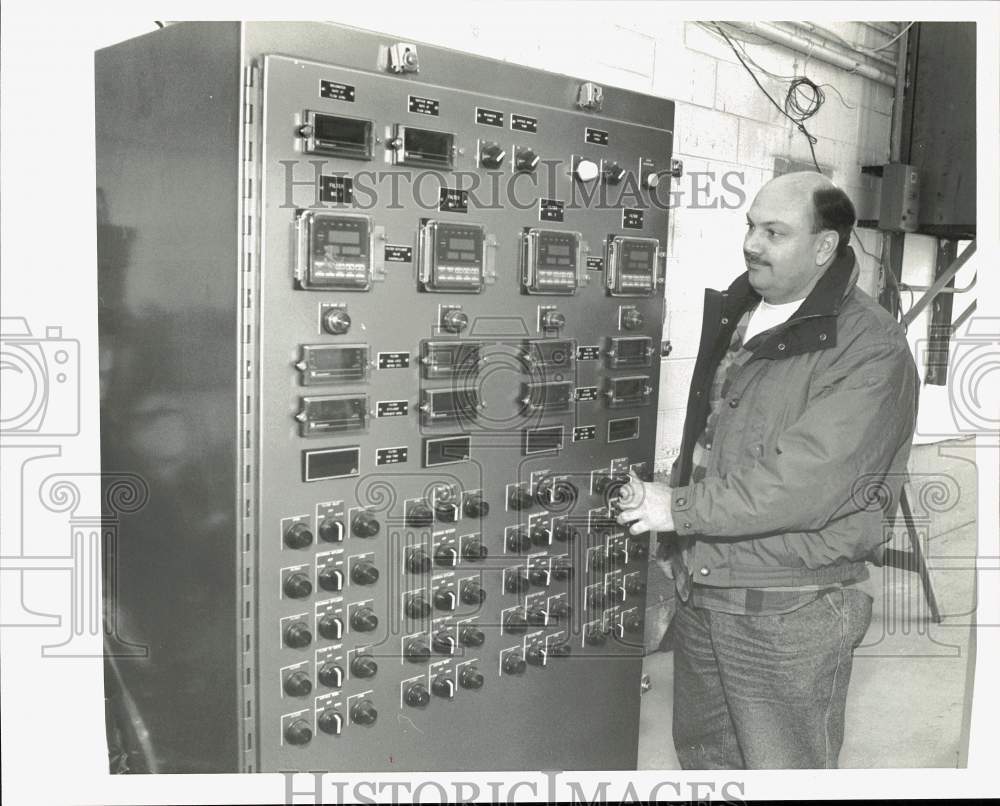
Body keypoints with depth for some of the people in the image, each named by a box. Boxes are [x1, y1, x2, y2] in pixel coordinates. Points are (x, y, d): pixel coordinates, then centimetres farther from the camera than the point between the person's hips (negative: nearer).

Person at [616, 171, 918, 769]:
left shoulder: (871, 350, -17)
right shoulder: (732, 314, 7)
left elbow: (801, 486, -25)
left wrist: (679, 509, -18)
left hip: (791, 612, -7)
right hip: (700, 593, 7)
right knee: (704, 759, 23)